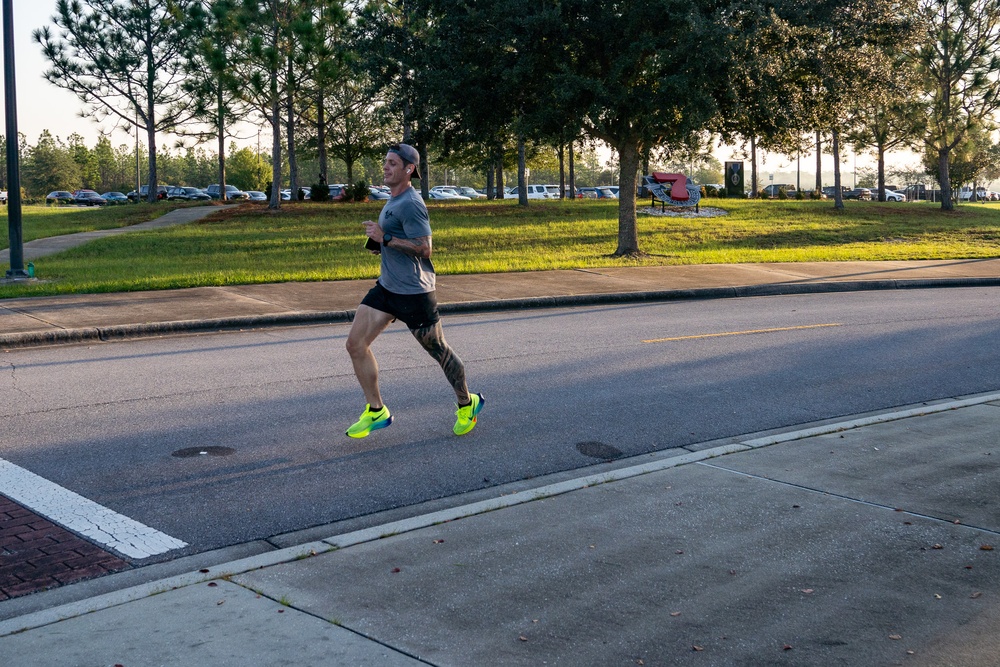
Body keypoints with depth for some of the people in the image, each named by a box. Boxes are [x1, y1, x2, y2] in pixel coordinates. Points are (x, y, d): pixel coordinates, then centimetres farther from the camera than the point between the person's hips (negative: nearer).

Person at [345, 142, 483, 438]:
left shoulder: (411, 204, -18)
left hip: (413, 292, -9)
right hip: (386, 288, 9)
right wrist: (379, 243, 10)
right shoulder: (393, 200, 12)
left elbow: (424, 248, -25)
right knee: (355, 344, 0)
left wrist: (385, 238, -24)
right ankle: (376, 411, 11)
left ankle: (467, 405, 28)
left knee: (438, 350, 6)